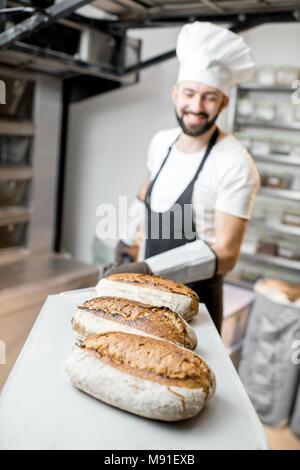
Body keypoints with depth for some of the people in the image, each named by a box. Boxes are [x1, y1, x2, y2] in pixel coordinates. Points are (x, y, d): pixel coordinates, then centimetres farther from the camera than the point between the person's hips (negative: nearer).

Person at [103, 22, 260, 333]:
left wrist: (149, 270, -31)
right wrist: (128, 239, 18)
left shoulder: (236, 165, -21)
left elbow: (225, 254, -23)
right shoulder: (162, 142, 1)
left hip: (194, 298, -6)